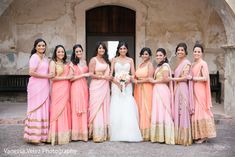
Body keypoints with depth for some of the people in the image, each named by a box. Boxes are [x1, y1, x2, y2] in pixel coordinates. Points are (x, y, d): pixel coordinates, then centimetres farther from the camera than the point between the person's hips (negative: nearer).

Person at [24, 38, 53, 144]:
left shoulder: (45, 58, 16)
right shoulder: (34, 57, -8)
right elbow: (31, 73, -18)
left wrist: (50, 75, 8)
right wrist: (46, 76, -13)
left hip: (44, 87, 8)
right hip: (36, 87, -8)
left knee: (44, 110, 8)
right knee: (37, 110, -6)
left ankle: (42, 135, 15)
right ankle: (34, 136, 0)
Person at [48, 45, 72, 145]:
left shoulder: (66, 63, 18)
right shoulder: (53, 63, 1)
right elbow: (52, 77, -10)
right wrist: (66, 77, -8)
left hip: (66, 89, 6)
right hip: (58, 89, -6)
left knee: (66, 110, 4)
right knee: (58, 110, -7)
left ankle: (65, 135, 10)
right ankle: (57, 136, -2)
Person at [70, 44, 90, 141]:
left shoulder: (84, 62, 14)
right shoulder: (72, 63, 0)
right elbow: (71, 78, -7)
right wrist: (83, 75, -10)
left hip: (84, 86, 5)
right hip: (76, 87, -4)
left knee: (84, 108, 3)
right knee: (76, 108, -4)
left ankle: (84, 133, 9)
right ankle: (76, 133, 1)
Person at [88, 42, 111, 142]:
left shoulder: (106, 60, 17)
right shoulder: (93, 60, 0)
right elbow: (91, 74, -8)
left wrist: (109, 77, 4)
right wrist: (103, 77, -12)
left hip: (105, 87, 6)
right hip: (96, 86, -6)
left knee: (104, 109, 4)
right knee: (97, 109, -7)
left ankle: (104, 134, 9)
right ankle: (97, 135, -6)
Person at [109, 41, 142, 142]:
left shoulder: (130, 60, 11)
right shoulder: (114, 60, 9)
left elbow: (133, 74, 7)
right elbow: (110, 74, 3)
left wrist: (128, 80, -13)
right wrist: (117, 82, -13)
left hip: (127, 86, 0)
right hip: (116, 86, 0)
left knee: (128, 109, -8)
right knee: (116, 109, -4)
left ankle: (129, 134, -5)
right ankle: (117, 134, 1)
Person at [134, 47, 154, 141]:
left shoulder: (150, 64, -3)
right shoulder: (140, 65, 16)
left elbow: (149, 79, -10)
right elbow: (136, 77, 14)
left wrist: (137, 81, -9)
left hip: (146, 89, -6)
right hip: (138, 89, 6)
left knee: (145, 110, -4)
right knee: (139, 109, 3)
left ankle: (146, 134, 2)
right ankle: (140, 132, 8)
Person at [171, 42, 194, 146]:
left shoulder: (186, 63, -6)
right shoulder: (179, 63, 19)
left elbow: (185, 78, -12)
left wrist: (172, 79, -9)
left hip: (183, 89, -8)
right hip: (177, 89, 8)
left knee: (183, 112, -7)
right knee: (177, 112, 6)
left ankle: (185, 138, -2)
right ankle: (178, 137, 10)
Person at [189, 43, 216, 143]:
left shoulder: (203, 64, -8)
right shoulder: (193, 64, 16)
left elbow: (205, 78, -16)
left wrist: (193, 78, -14)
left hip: (200, 90, -8)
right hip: (194, 90, 8)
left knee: (200, 111, -4)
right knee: (194, 111, 7)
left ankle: (203, 135, 5)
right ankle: (197, 135, 15)